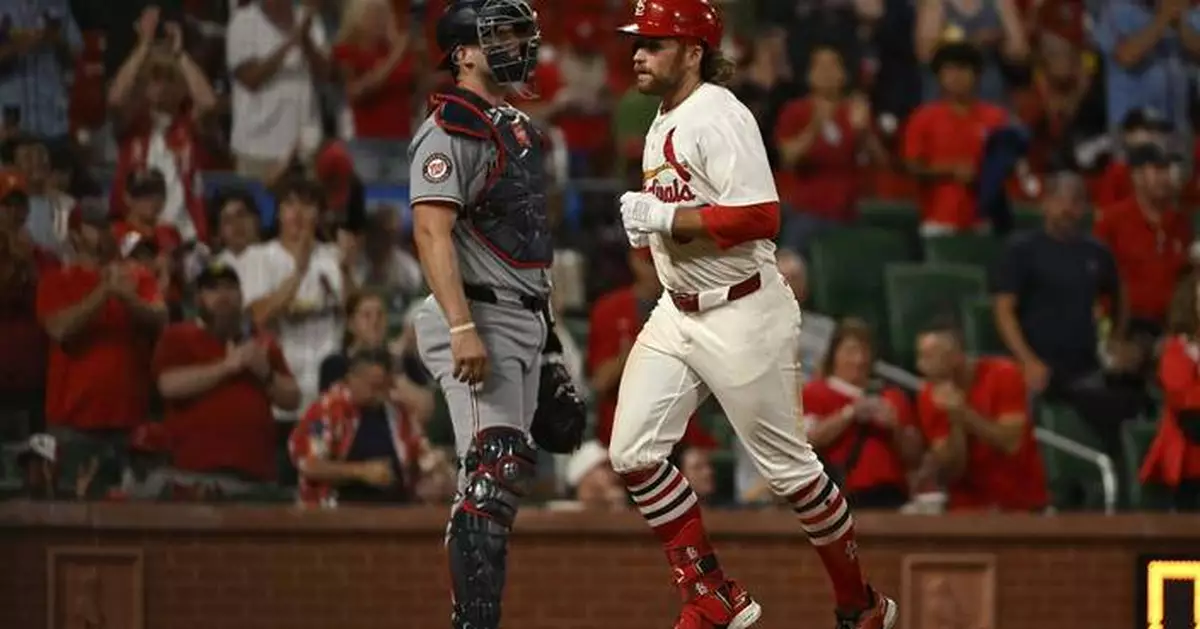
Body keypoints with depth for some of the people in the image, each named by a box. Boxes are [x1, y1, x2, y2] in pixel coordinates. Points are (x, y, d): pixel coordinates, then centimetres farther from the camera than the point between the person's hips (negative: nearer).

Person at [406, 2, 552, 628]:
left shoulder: (518, 127, 19)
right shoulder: (451, 129, -10)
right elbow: (432, 231, -20)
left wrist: (546, 333, 21)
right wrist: (463, 328, -28)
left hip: (523, 321, 10)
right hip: (478, 317, -10)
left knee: (511, 475, 10)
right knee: (489, 477, -16)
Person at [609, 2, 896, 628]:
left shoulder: (719, 117, -17)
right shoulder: (662, 123, 13)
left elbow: (760, 217, -27)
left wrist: (664, 218, -24)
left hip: (743, 315, -9)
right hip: (677, 312, 9)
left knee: (786, 466, 0)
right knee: (633, 454, -2)